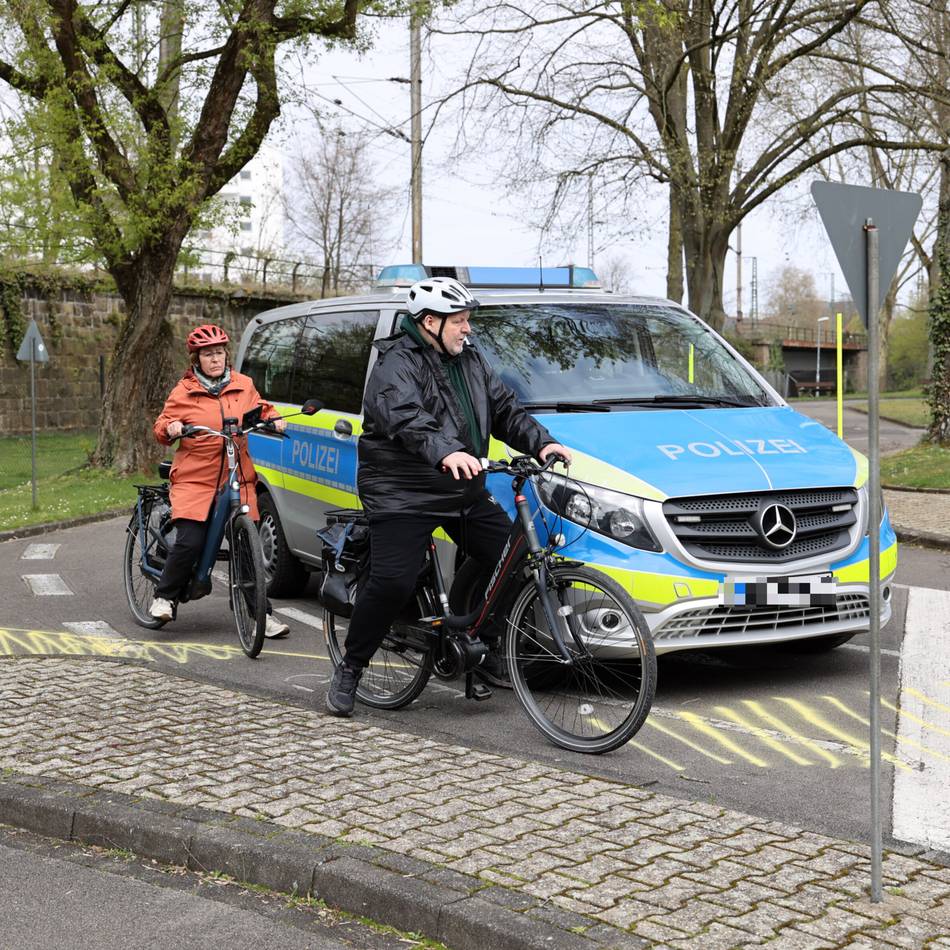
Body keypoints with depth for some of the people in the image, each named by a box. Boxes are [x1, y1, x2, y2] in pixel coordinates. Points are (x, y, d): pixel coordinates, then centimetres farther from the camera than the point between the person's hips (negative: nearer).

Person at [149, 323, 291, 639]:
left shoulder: (243, 386, 8)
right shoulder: (183, 391, 2)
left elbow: (260, 409, 24)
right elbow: (161, 426, 6)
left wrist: (274, 419, 3)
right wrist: (170, 428, -16)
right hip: (194, 479, -2)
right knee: (189, 542, -15)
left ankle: (262, 615, 9)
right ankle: (163, 597, 9)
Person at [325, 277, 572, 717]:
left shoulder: (470, 360, 14)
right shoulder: (397, 365, -13)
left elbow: (505, 408, 13)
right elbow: (406, 418, -32)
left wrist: (541, 442, -6)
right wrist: (446, 452, -51)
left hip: (464, 492, 8)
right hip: (403, 494, -8)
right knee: (392, 581, -17)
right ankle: (348, 670, 1)